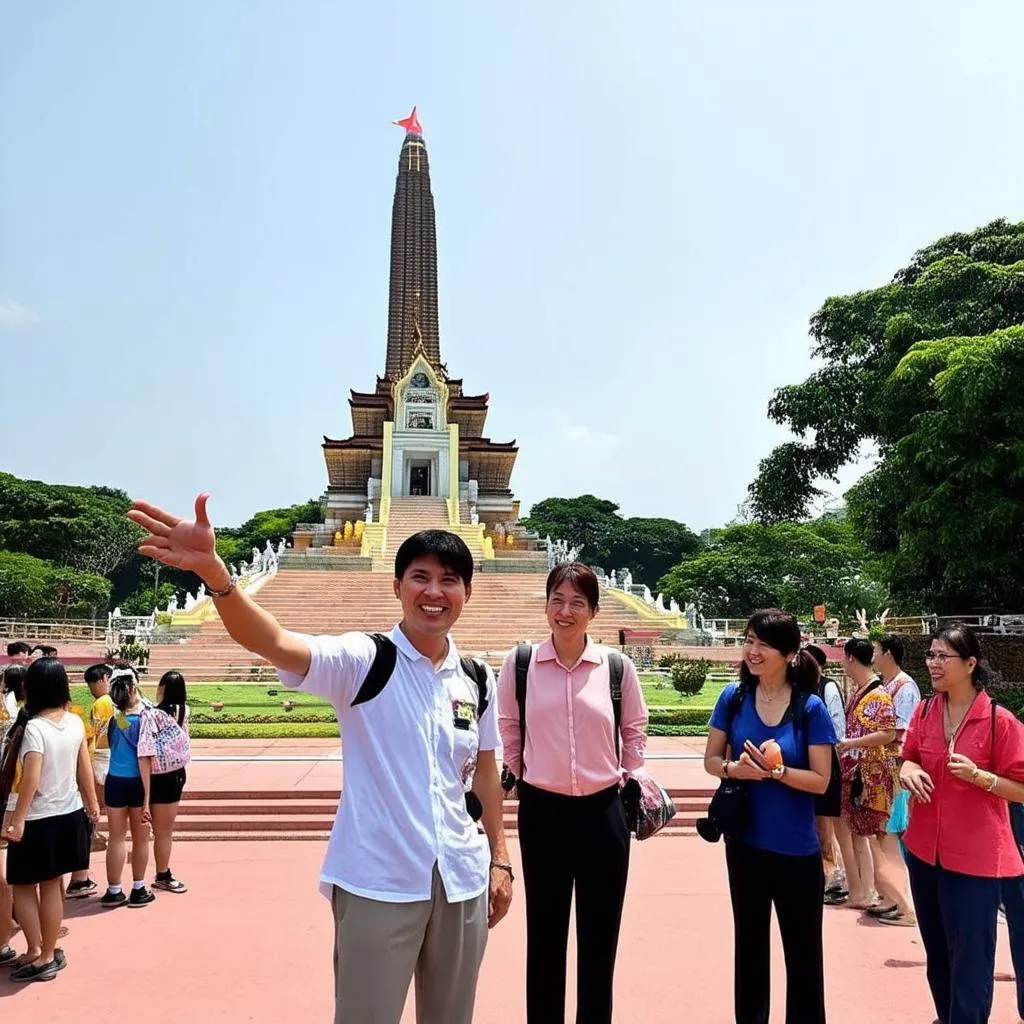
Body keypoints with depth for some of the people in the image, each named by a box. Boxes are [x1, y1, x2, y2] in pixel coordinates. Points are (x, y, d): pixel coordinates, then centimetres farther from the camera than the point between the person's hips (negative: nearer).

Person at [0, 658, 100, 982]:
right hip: (69, 815, 6)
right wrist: (92, 802, 19)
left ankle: (36, 953, 14)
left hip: (38, 820, -6)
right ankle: (49, 954, 26)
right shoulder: (75, 722, -1)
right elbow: (84, 766, 8)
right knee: (52, 886, 16)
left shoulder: (33, 727, -20)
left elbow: (30, 779, -24)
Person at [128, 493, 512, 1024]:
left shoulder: (479, 681, 2)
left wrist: (499, 859, 12)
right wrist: (212, 571, -45)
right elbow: (273, 642, -29)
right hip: (377, 881, -4)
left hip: (461, 879, 5)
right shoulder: (363, 661, -12)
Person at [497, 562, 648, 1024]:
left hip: (603, 811, 1)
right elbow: (509, 731, 6)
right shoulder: (519, 664, -7)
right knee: (544, 935, 14)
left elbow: (634, 730, 8)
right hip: (542, 811, 0)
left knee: (600, 935, 14)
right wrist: (523, 778, 8)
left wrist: (629, 777, 7)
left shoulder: (618, 667, -6)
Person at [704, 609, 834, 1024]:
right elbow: (711, 760, -1)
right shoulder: (734, 697, -6)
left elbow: (821, 780, -11)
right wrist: (735, 768, -21)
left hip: (796, 849, -2)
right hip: (744, 841, 2)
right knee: (749, 943, 19)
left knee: (802, 949, 15)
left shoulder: (810, 707, -13)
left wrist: (777, 771, -26)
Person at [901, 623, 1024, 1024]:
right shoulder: (924, 712, 0)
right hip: (925, 849, 6)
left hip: (975, 856, -5)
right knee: (936, 952, 21)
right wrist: (910, 770, -10)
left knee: (970, 959, 5)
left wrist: (977, 775, -26)